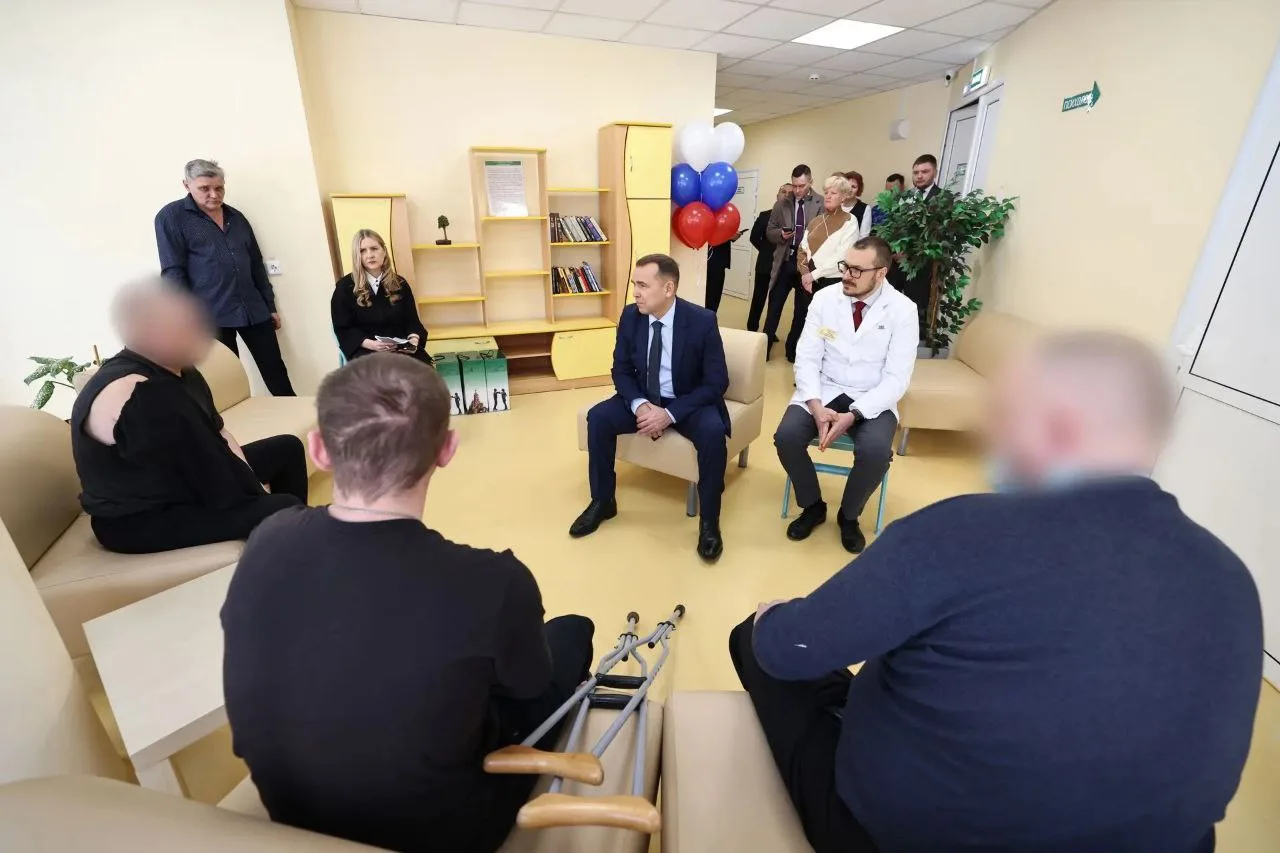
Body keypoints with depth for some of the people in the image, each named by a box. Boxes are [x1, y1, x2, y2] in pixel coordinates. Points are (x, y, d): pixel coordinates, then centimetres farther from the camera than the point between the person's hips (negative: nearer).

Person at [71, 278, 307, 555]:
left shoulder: (174, 368, 1)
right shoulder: (140, 397, -29)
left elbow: (218, 432, 3)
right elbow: (207, 464, -28)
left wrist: (250, 484, -8)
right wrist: (260, 497, -15)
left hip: (178, 480, 10)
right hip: (140, 519, -10)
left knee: (287, 448, 12)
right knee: (283, 510, -27)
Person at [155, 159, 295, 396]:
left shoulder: (236, 217, 15)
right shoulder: (171, 217, 0)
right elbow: (173, 271, -6)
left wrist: (270, 305, 16)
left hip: (254, 310, 4)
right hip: (211, 315, -4)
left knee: (277, 374, 5)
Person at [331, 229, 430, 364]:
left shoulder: (400, 283, 14)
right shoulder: (344, 287, 4)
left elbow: (412, 321, 12)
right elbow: (343, 329, 2)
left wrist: (413, 339, -11)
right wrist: (370, 344, -16)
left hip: (401, 348, 2)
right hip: (365, 351, -2)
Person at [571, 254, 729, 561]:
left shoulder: (702, 321, -18)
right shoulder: (630, 316, -8)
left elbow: (716, 383, -16)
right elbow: (621, 370, 0)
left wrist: (669, 414, -27)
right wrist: (639, 405, -21)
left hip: (689, 403, -3)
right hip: (643, 398, 4)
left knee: (713, 432, -33)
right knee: (598, 417, -19)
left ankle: (709, 520, -11)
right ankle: (602, 502, 1)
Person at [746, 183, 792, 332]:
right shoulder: (765, 215, 2)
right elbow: (754, 238, 3)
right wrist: (767, 252, 1)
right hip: (765, 265, 0)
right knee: (758, 299, 5)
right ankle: (751, 330, 15)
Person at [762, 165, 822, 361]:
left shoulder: (821, 204, -2)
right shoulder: (782, 204, 6)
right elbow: (769, 232, 8)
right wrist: (781, 234, -11)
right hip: (784, 262, 1)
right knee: (774, 307, 3)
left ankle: (795, 350, 22)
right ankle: (764, 348, 12)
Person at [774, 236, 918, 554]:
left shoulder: (902, 310, -8)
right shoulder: (825, 298, -2)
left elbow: (896, 378, -11)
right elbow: (807, 358, -4)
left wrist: (853, 415, -24)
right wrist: (816, 406, -20)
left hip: (872, 400, -2)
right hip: (823, 391, 2)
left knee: (876, 451, -30)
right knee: (787, 436, -24)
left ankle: (848, 515, 3)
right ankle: (812, 506, 5)